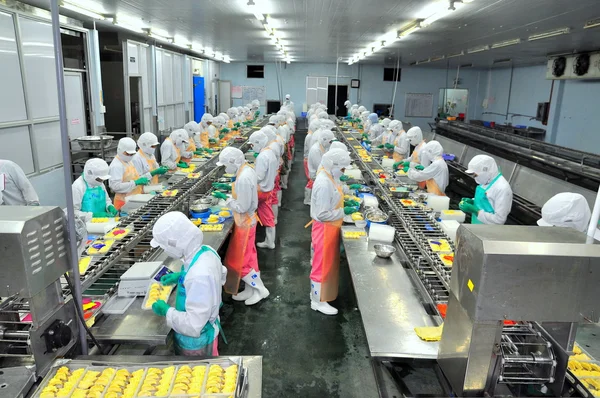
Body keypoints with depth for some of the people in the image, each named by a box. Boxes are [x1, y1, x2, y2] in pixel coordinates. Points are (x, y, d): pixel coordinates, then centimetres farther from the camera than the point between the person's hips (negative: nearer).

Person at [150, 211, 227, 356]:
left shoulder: (199, 276, -40)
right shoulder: (207, 251, -13)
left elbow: (193, 325, -34)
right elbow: (220, 275, 9)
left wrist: (166, 311, -19)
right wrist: (181, 276, 4)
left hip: (196, 341, -7)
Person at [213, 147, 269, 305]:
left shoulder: (243, 178, -30)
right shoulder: (247, 170, 0)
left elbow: (241, 207, -27)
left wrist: (225, 198, -16)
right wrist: (228, 187, 7)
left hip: (245, 223, -9)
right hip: (248, 220, 10)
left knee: (239, 261, 5)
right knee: (247, 257, 19)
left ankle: (261, 290, 17)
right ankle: (251, 290, 32)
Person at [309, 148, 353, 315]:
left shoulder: (329, 176, 3)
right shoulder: (324, 184, -28)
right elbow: (322, 214, -28)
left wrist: (345, 201, 3)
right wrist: (343, 212, -22)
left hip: (330, 228, 10)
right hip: (325, 229, -10)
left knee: (327, 263, 22)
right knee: (322, 264, 4)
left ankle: (318, 292, 39)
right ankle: (318, 301, 19)